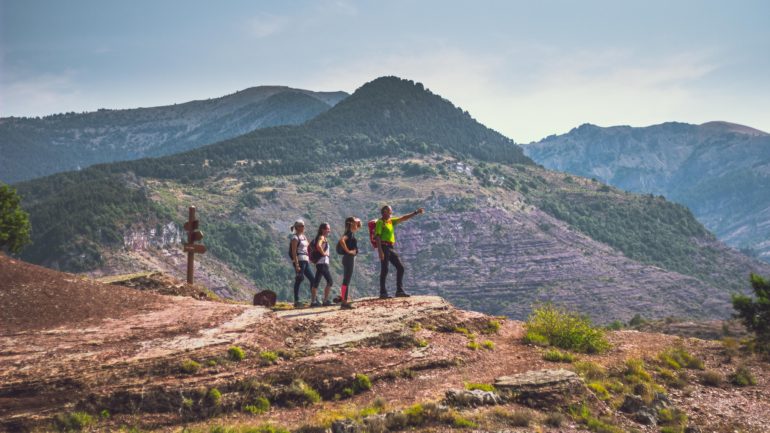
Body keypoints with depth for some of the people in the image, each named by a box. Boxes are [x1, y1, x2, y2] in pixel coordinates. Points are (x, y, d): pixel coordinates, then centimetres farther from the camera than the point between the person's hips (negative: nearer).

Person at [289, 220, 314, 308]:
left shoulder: (304, 236, 16)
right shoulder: (295, 237, -8)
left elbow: (308, 247, 24)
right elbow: (293, 252, -15)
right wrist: (296, 265, -21)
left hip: (305, 260, 9)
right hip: (299, 260, -9)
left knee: (313, 279, 7)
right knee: (298, 281, -6)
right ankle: (296, 302, -3)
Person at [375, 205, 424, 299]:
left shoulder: (391, 221, 17)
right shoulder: (380, 222, -6)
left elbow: (404, 218, 20)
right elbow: (377, 237, -14)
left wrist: (416, 213, 14)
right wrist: (380, 250, -23)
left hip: (391, 248, 8)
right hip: (384, 247, -8)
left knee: (400, 267, 4)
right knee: (384, 270, -7)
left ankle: (400, 291, 6)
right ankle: (383, 293, -2)